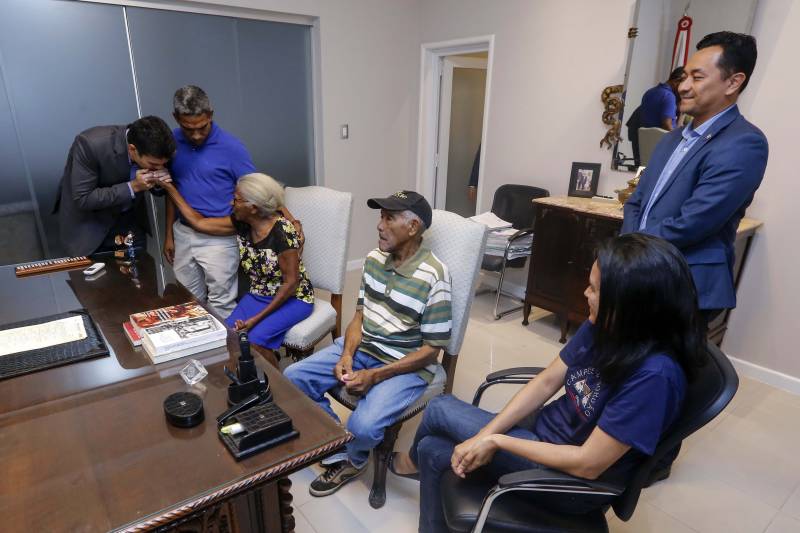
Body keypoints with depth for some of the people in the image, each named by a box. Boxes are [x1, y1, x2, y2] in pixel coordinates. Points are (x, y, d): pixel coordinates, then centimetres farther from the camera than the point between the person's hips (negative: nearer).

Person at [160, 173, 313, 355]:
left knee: (254, 338, -28)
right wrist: (169, 187, 4)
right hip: (258, 296, 6)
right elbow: (198, 222, 4)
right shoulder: (241, 223, -5)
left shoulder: (282, 231, -24)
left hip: (292, 299, -6)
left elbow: (291, 283, -21)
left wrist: (257, 318, -21)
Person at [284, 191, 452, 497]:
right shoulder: (374, 259, 1)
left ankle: (352, 459, 13)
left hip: (406, 365, -6)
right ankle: (339, 455, 10)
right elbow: (360, 314, 8)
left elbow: (431, 349, -16)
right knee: (292, 378, -4)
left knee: (364, 426, -27)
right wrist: (347, 354, -11)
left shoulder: (434, 276, -20)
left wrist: (375, 376, -22)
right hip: (361, 349, 7)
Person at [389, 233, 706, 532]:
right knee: (434, 450, 2)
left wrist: (495, 441, -19)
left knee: (439, 410, -3)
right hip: (545, 430, 6)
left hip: (570, 478, -6)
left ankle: (412, 461, 30)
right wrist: (482, 436, -11)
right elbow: (546, 382, -3)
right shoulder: (603, 327, -9)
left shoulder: (654, 375, -32)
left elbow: (587, 464, -28)